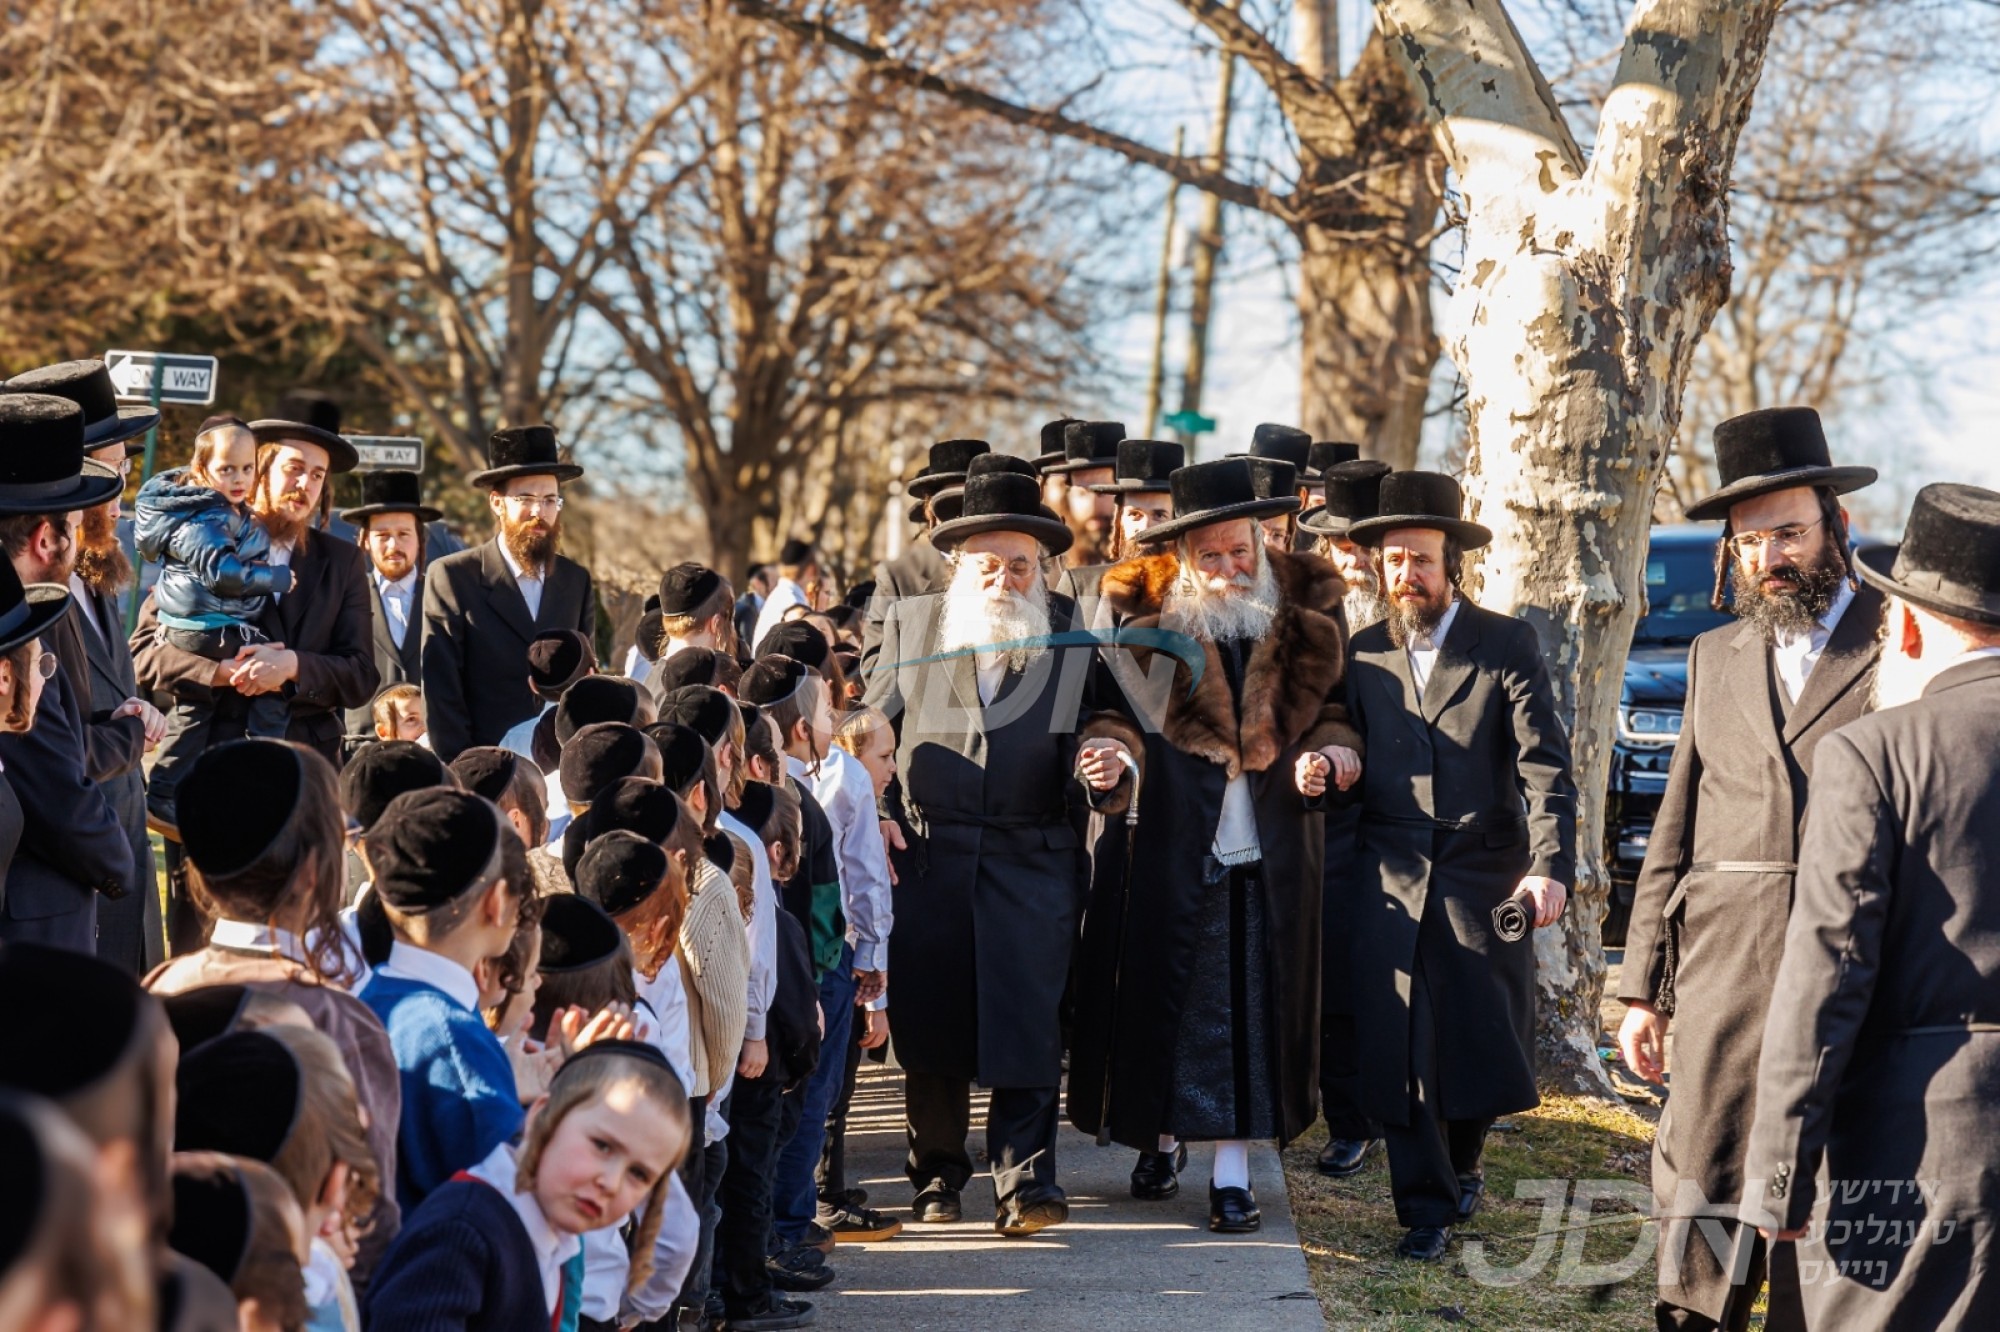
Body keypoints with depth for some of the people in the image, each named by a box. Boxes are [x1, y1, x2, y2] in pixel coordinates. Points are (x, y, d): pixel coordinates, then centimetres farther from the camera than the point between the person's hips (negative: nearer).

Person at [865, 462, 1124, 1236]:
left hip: (1032, 860, -1)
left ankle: (1024, 1181, -5)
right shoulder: (910, 624, 8)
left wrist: (1104, 767, -15)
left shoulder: (1074, 634, 5)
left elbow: (1097, 729, 7)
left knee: (1027, 1019, -8)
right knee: (930, 1020, 6)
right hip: (926, 855, 1)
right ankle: (937, 1172, 20)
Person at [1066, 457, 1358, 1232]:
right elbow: (1112, 711, 1)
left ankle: (1232, 1169, 4)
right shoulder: (1142, 614, -3)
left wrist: (1327, 751, -6)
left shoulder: (1302, 612, 3)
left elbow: (1327, 702, 13)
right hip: (1167, 839, -1)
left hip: (1267, 843, 1)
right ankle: (1162, 1135, 26)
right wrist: (1113, 754, -19)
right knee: (1159, 988, 6)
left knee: (1246, 1002, 0)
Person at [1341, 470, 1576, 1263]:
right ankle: (1427, 1209, 11)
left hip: (1484, 880, -2)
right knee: (1399, 1051, -2)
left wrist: (1551, 864, -20)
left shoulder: (1507, 645, 0)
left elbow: (1544, 766, -8)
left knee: (1484, 1044, 2)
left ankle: (1460, 1160, 32)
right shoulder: (1364, 655, 9)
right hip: (1391, 884, 2)